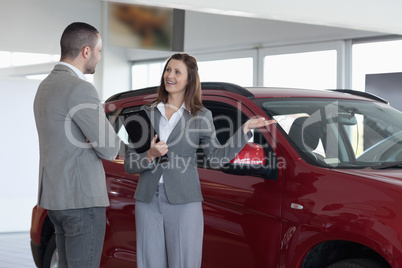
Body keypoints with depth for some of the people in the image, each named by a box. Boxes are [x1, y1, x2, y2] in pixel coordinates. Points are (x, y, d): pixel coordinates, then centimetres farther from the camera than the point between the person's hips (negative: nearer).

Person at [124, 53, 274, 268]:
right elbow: (129, 164, 7)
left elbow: (218, 157, 1)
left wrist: (245, 129, -4)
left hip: (183, 202, -2)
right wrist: (149, 156, -13)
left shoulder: (201, 116, 7)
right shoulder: (146, 113, 10)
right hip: (148, 201, 2)